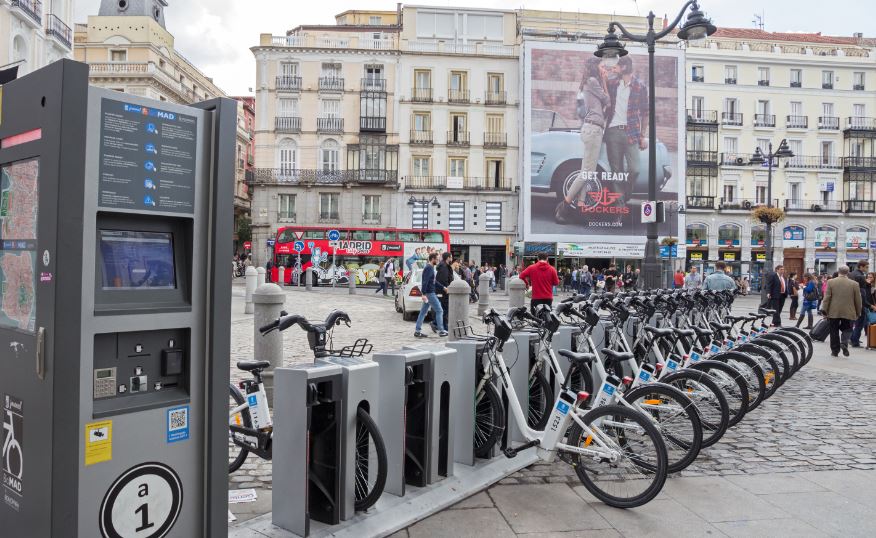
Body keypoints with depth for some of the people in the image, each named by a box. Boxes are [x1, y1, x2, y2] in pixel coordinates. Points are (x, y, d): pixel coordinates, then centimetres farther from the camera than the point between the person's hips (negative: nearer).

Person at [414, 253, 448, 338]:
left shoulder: (431, 268, 16)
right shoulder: (428, 268, -14)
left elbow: (434, 281, 24)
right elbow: (425, 281, -22)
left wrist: (443, 288, 22)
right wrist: (424, 294, -27)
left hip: (429, 293, 10)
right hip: (429, 293, -10)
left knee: (423, 312, 9)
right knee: (439, 311, -3)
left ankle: (417, 331, 10)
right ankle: (441, 331, 1)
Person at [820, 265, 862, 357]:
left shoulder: (831, 282, -4)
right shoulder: (854, 284, -1)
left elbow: (826, 297, -6)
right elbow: (858, 300, 3)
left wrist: (824, 310, -1)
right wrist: (858, 313, 13)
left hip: (833, 312, 0)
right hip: (848, 313, 0)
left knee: (834, 332, 8)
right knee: (847, 330, 13)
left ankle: (835, 351, 11)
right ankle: (844, 343, -12)